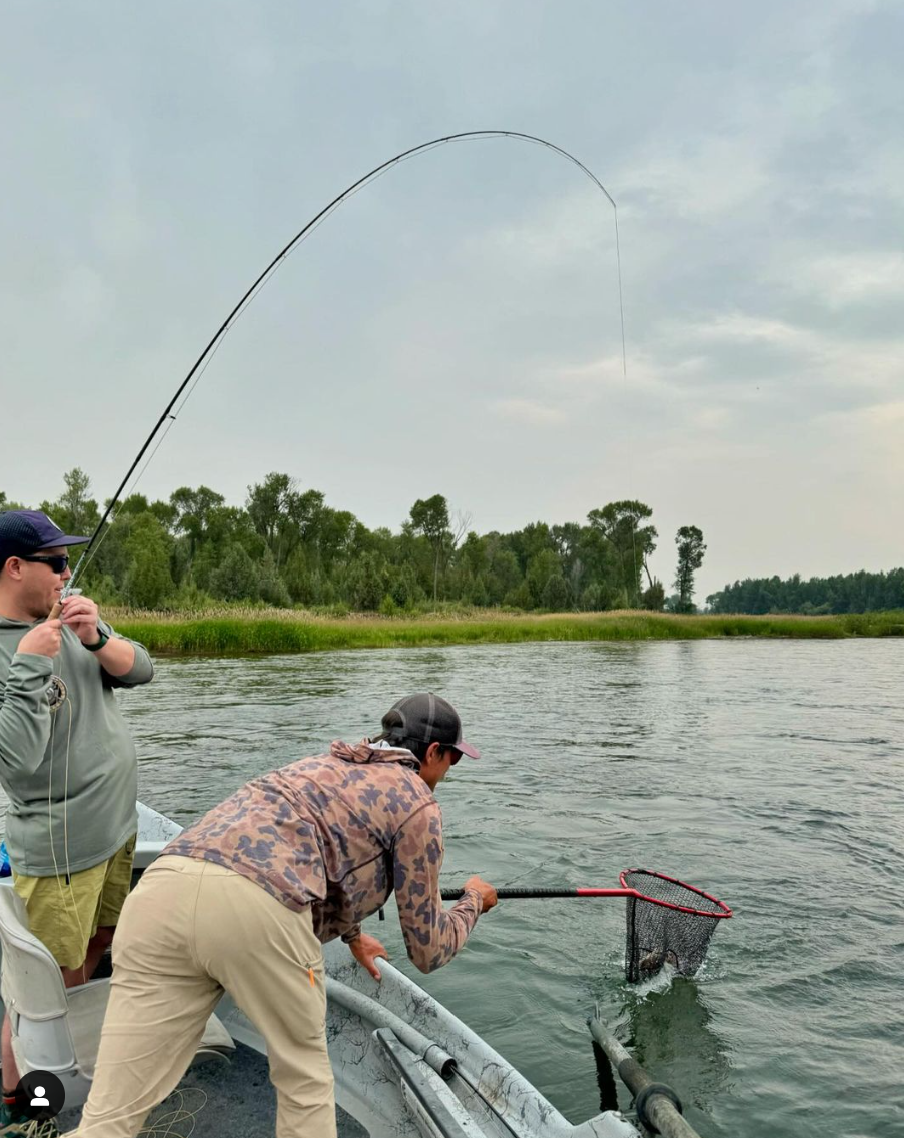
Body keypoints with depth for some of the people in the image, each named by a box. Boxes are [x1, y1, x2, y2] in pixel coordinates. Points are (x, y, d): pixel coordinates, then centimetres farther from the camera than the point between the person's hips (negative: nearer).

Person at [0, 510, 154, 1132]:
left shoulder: (70, 617, 2)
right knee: (51, 975, 3)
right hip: (61, 845, -7)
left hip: (118, 825, 8)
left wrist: (97, 639, -20)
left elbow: (140, 670, -2)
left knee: (101, 941, 23)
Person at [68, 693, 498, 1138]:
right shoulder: (417, 802, 17)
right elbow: (428, 949, 22)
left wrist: (352, 934, 67)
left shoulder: (325, 765, 36)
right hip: (258, 908, -6)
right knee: (305, 1081, 21)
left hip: (162, 888, 6)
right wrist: (472, 901, 42)